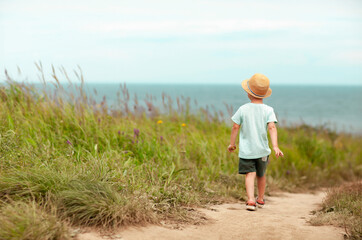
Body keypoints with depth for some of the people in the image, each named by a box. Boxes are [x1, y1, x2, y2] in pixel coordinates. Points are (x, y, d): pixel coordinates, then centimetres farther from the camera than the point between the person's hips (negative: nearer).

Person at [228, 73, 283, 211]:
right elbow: (272, 127, -16)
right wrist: (275, 146, -21)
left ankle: (251, 200, -23)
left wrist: (232, 144, 10)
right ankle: (260, 200, 35)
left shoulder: (243, 109, -5)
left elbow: (235, 127, -3)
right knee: (261, 175, 20)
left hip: (246, 150, -2)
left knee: (250, 174, -5)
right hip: (262, 150, 2)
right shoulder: (268, 110, -5)